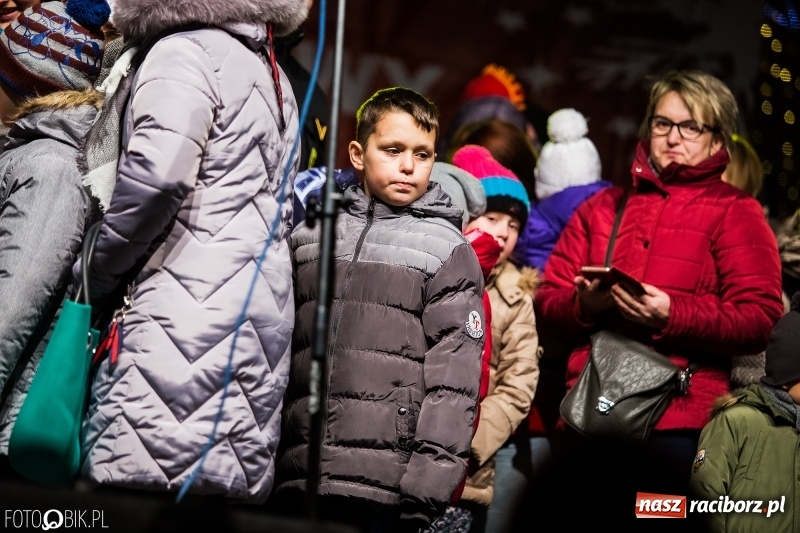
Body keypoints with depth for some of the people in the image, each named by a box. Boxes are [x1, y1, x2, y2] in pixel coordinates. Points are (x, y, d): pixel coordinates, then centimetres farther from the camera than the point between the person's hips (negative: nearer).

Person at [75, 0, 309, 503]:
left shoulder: (185, 52, -2)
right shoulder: (272, 75, 24)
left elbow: (157, 173, -18)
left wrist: (97, 271, -5)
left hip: (186, 306, -9)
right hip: (265, 306, 9)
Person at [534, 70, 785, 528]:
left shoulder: (735, 212, 5)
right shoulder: (603, 207, 18)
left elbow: (761, 319, -6)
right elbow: (547, 300, 15)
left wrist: (673, 316, -19)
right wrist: (585, 305, -8)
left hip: (678, 424, -4)